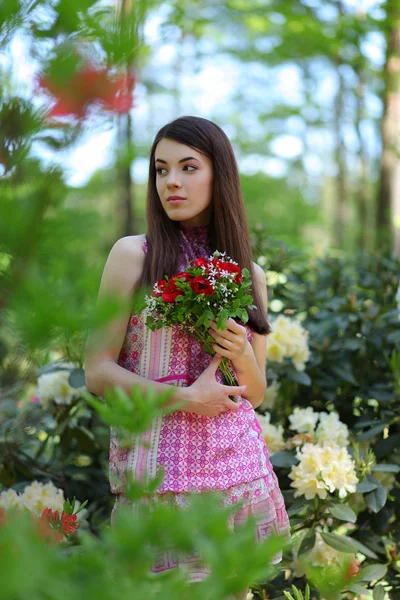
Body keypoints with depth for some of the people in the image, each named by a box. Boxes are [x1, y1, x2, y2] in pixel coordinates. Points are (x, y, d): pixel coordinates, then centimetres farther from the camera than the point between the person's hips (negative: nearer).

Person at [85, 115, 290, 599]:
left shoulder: (249, 274, 10)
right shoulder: (132, 255, -1)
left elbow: (255, 396, 14)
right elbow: (97, 373, -4)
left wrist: (242, 355, -7)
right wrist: (183, 398, -14)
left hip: (236, 461, 4)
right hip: (157, 460, -3)